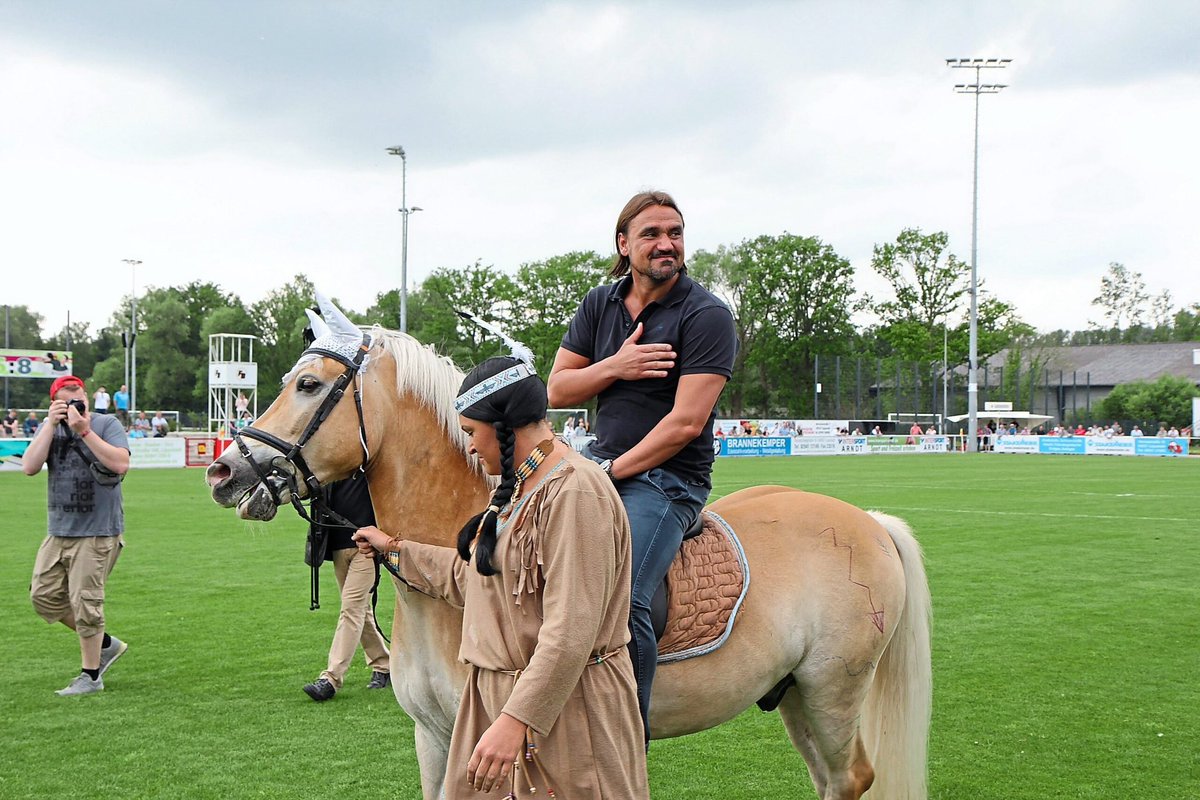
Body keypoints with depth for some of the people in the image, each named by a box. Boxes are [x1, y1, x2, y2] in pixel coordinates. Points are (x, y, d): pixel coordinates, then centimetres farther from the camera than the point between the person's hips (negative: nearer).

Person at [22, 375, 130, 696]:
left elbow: (120, 464, -21)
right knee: (44, 595, 10)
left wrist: (84, 430, -21)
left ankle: (91, 676, 10)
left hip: (98, 532, -6)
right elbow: (30, 467, -6)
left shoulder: (106, 424, -5)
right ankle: (105, 643, 24)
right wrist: (52, 424, -11)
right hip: (58, 531, 7)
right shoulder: (49, 429, 9)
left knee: (84, 602, -4)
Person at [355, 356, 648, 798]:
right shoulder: (519, 489, 14)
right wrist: (395, 550, 29)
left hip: (561, 712, -10)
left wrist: (515, 721, -29)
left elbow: (570, 633, -26)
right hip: (496, 694, 10)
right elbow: (471, 576, 25)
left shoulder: (575, 492, -20)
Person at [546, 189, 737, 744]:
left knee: (621, 599, -25)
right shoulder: (600, 305, 11)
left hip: (669, 478, -6)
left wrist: (614, 471, -14)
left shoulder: (706, 315, -9)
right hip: (599, 460, 7)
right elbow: (557, 390, 9)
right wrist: (614, 367, -9)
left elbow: (686, 423, -16)